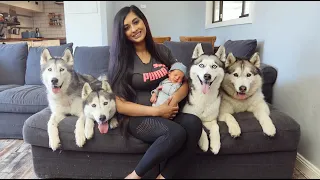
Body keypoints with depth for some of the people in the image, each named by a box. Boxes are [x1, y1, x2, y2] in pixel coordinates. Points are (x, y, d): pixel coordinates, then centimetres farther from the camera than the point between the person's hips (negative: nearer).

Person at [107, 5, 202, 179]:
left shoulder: (162, 50, 8)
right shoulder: (121, 59, -4)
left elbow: (184, 83, 9)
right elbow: (120, 105, -9)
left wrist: (176, 97, -13)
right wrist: (156, 111, -17)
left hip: (167, 113, 4)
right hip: (137, 117, -4)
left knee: (194, 123, -27)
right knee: (177, 133, -32)